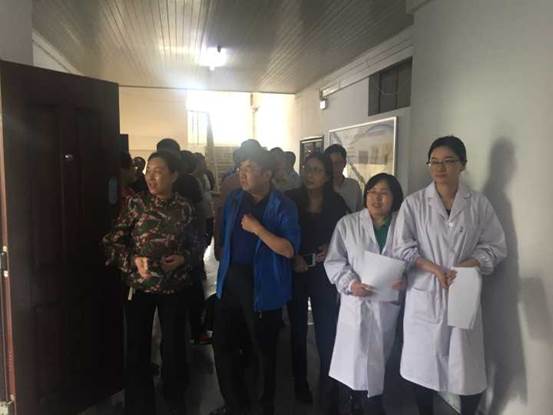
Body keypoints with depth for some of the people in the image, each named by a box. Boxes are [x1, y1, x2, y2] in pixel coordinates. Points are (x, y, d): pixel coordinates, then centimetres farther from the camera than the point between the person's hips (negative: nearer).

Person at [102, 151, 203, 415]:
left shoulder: (184, 208, -3)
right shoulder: (136, 203, -7)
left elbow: (194, 244, 7)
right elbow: (113, 241, -5)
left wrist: (182, 258, -12)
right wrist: (134, 260, -20)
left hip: (174, 287, 1)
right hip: (139, 286, -1)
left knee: (174, 344, 13)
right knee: (137, 346, 8)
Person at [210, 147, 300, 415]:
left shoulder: (283, 207, -12)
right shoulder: (233, 199, 5)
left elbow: (289, 250, -20)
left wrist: (257, 229, -25)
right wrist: (224, 269, 11)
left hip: (263, 286, -5)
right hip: (230, 282, 6)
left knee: (263, 349, 11)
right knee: (222, 343, 14)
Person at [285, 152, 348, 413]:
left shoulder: (337, 203, -1)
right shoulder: (290, 199, -4)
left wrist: (332, 249, -11)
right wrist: (292, 257, -12)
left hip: (324, 273, 0)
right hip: (295, 272, 1)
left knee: (327, 335, -2)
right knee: (298, 330, 15)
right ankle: (300, 382, 36)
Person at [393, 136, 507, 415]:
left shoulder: (478, 203, 1)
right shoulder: (414, 203, -2)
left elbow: (495, 246, 2)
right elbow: (402, 248, -3)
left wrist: (462, 268, -14)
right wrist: (437, 270, -14)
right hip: (425, 294, 0)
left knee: (469, 370, 6)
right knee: (422, 365, 10)